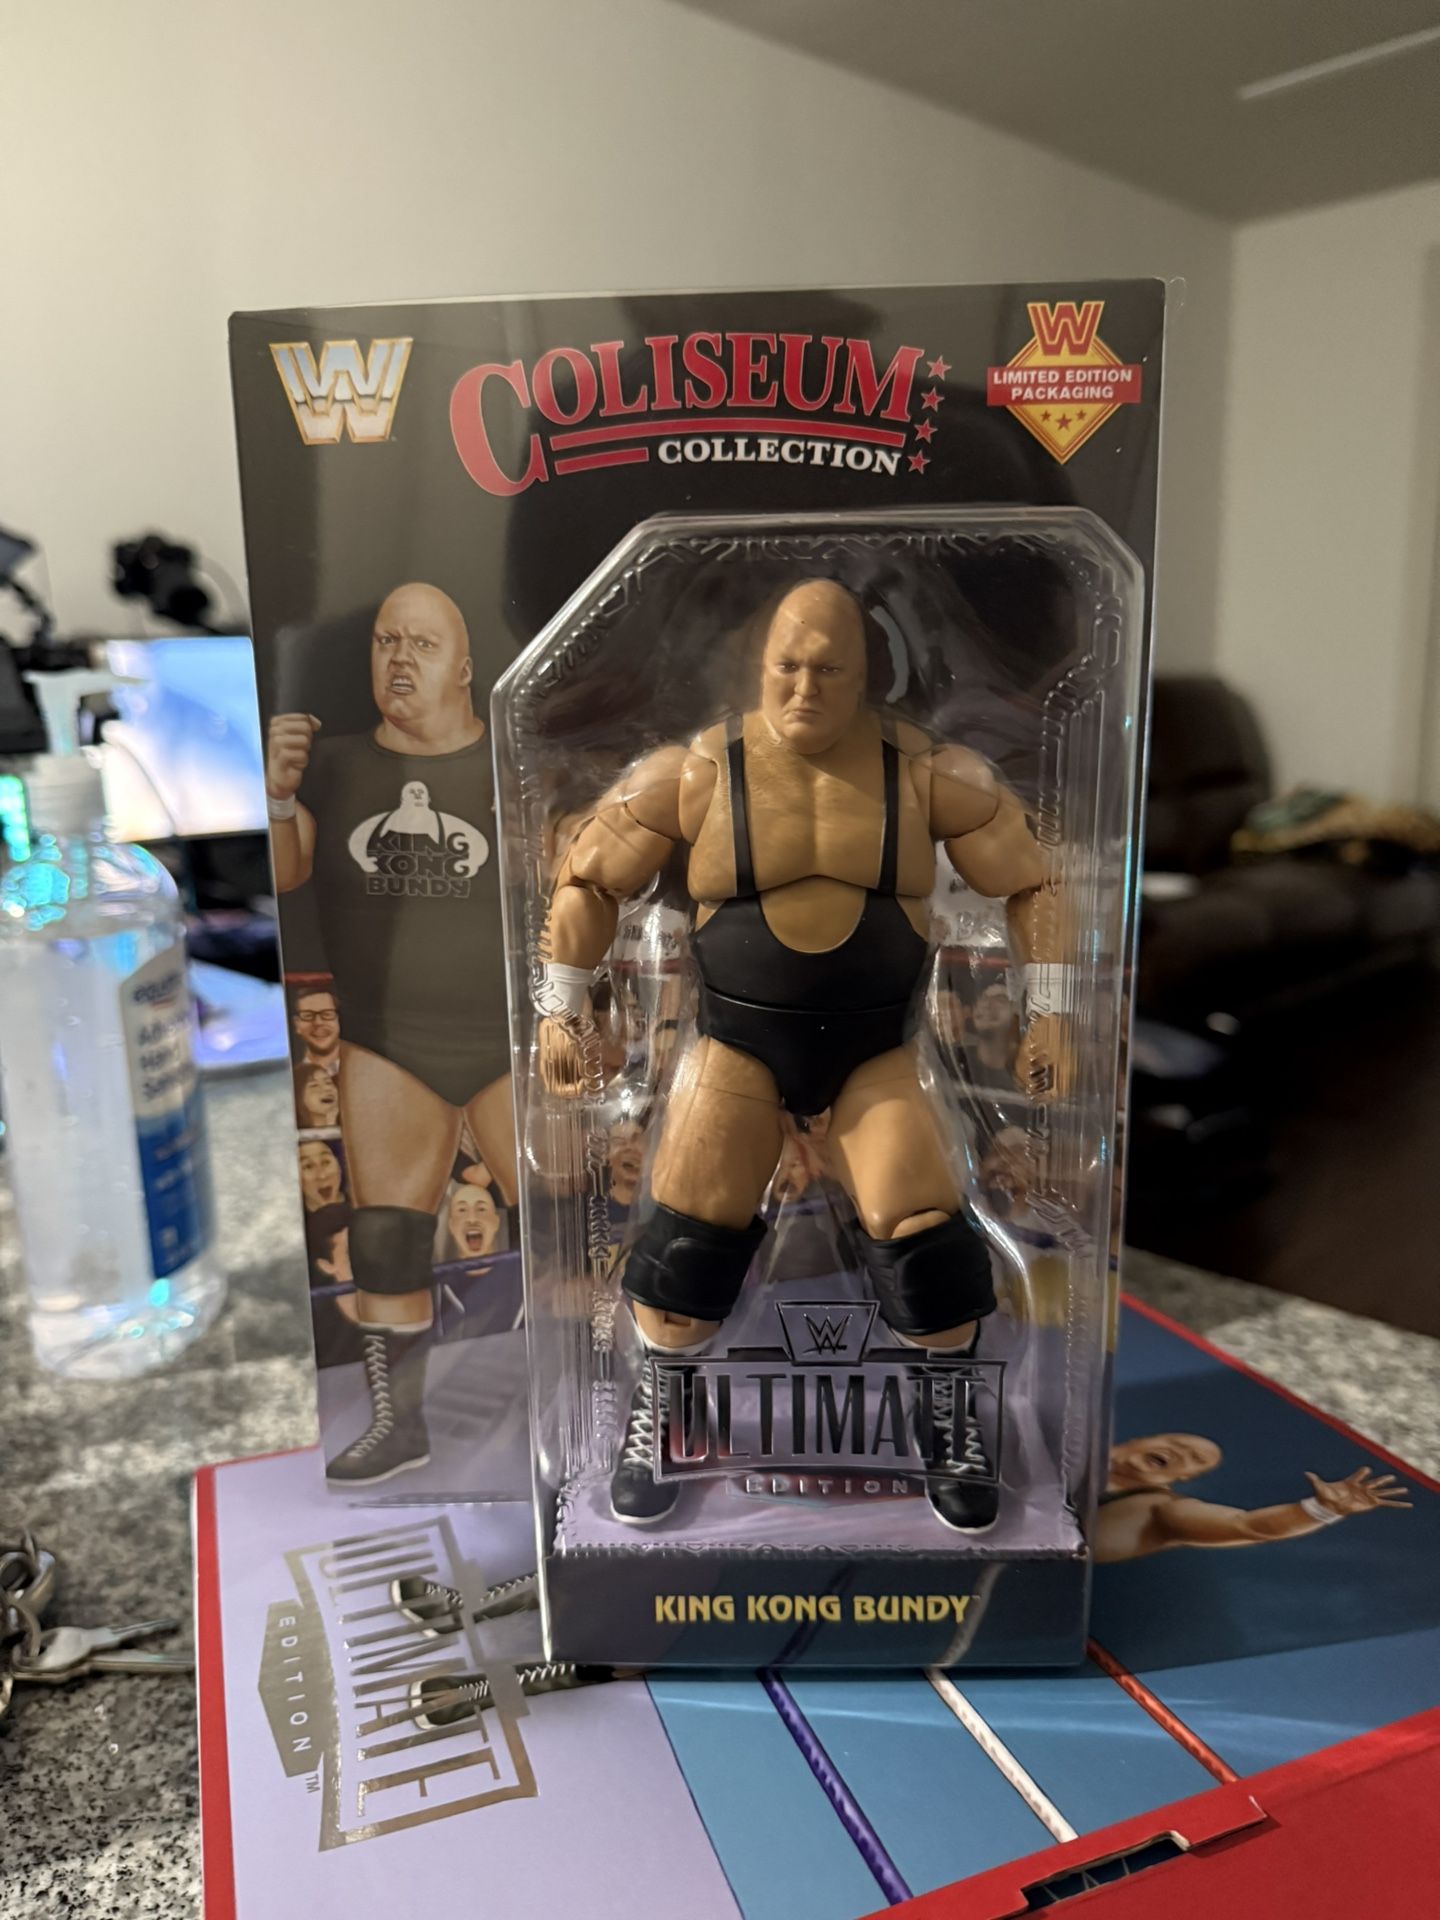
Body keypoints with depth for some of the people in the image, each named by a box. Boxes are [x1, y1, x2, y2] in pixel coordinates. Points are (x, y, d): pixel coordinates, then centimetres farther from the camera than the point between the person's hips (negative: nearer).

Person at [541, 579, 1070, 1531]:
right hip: (740, 1038, 0)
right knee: (690, 1233, -2)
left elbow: (1030, 881, 2)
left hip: (878, 1043, 1)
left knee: (925, 1233, -5)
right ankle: (653, 1414, 24)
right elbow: (589, 877, 0)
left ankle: (954, 1419, 23)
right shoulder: (697, 771, -9)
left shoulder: (928, 771, -8)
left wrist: (1049, 1011, -2)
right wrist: (562, 1010, 0)